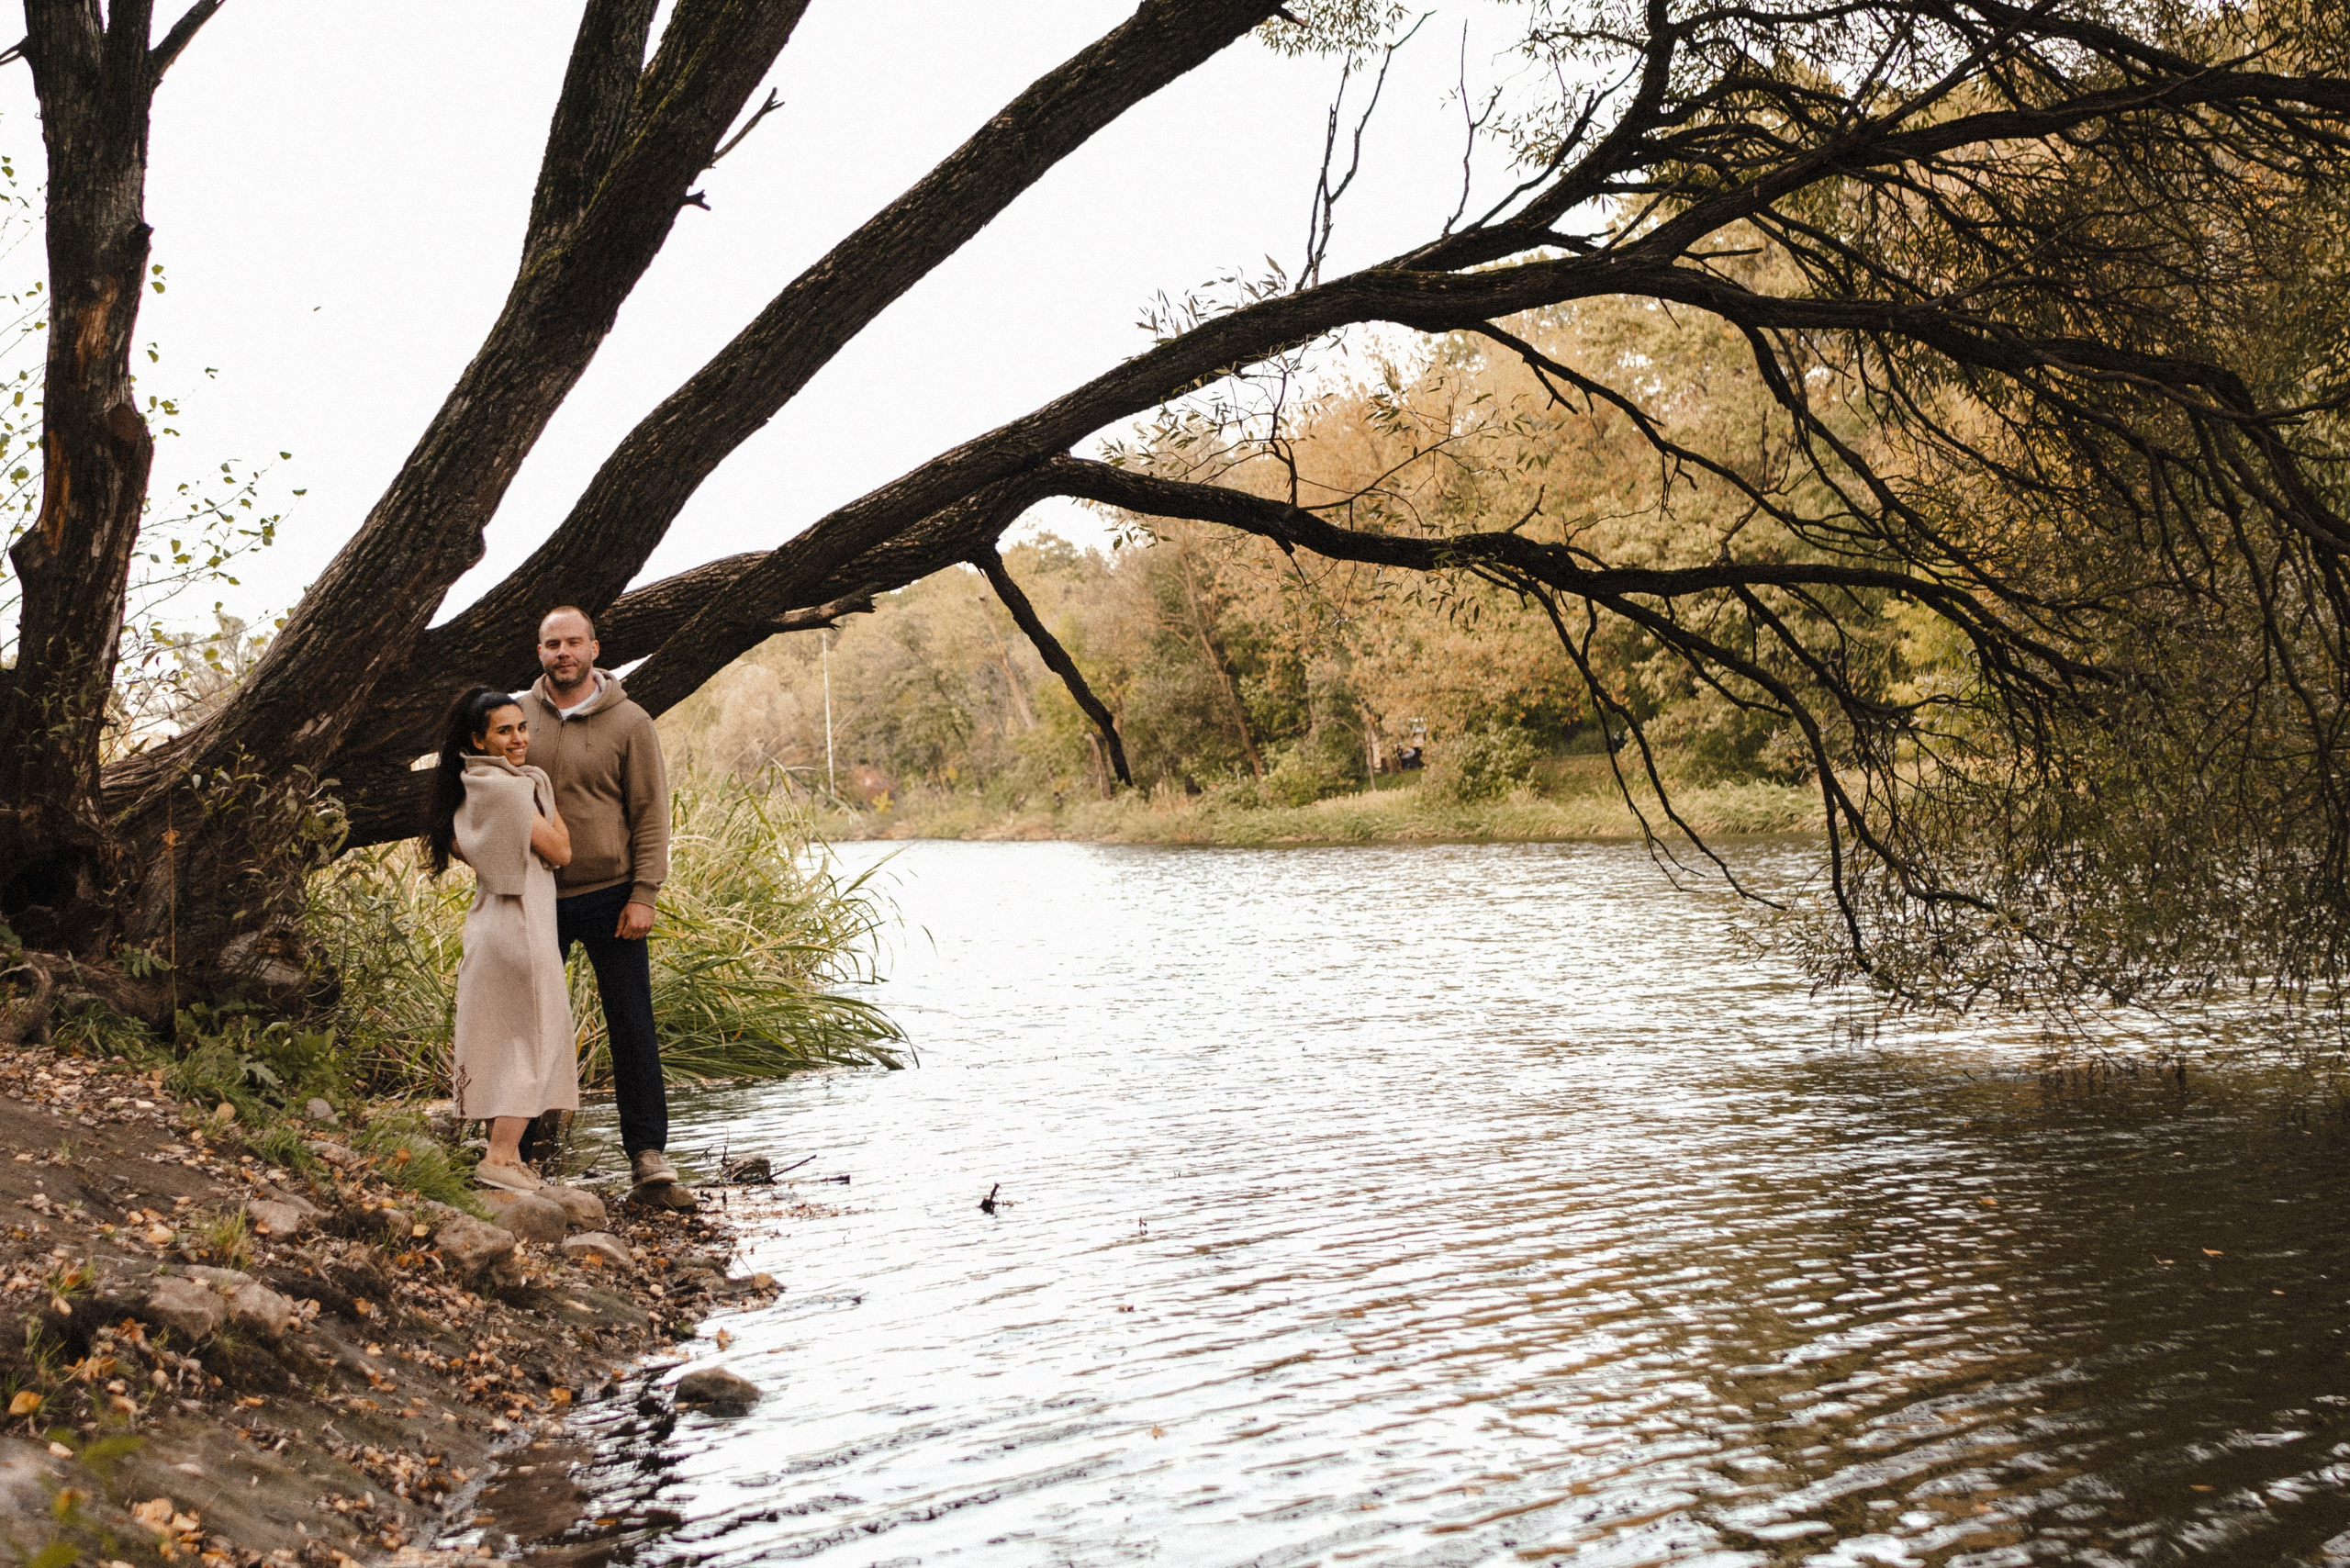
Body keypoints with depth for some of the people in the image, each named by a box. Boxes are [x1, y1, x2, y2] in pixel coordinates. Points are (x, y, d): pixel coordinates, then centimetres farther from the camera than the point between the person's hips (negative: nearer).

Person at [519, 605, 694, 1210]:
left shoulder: (629, 722, -2)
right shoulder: (519, 716, 5)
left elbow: (651, 814, -3)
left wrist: (643, 894, -10)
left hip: (609, 897, -2)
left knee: (632, 1029, -2)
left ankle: (648, 1161, 2)